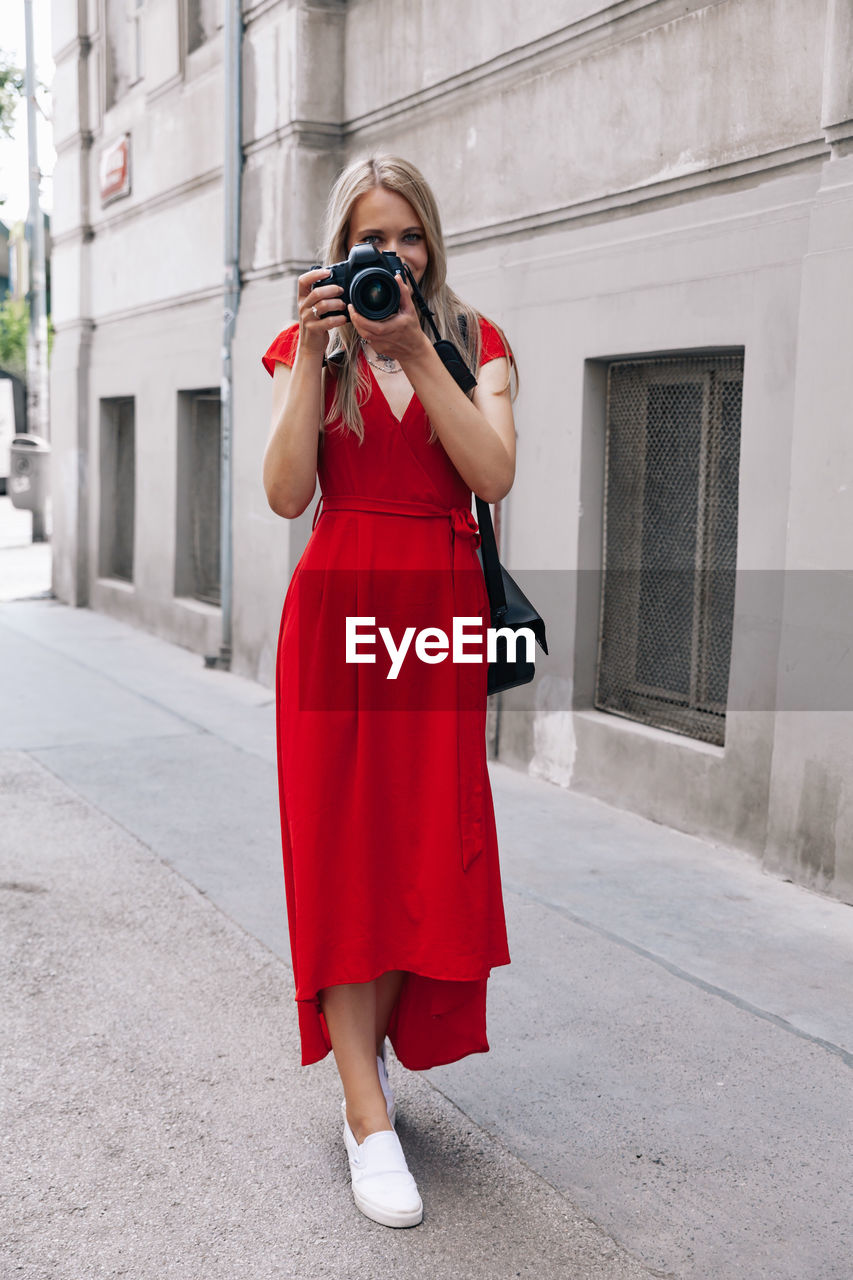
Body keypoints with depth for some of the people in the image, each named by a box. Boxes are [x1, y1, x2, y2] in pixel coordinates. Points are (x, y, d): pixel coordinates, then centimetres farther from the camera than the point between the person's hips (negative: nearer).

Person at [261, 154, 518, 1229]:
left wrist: (416, 353, -14)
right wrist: (315, 353, -11)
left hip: (440, 614, 1)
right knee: (344, 847, -3)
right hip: (337, 614, -1)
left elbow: (494, 477, -10)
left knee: (431, 847, 3)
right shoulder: (306, 350, 8)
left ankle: (373, 1049, 28)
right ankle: (368, 1119, 2)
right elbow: (287, 494, -7)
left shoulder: (473, 345, 8)